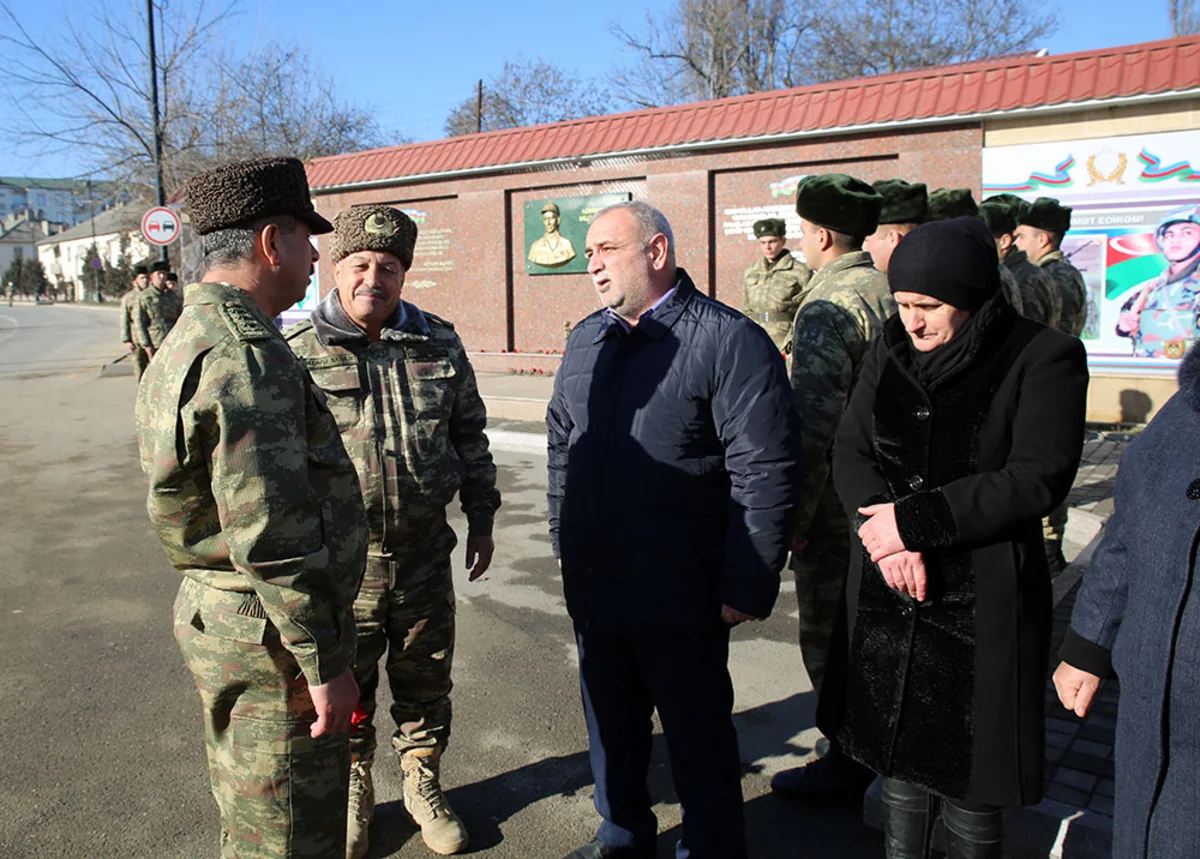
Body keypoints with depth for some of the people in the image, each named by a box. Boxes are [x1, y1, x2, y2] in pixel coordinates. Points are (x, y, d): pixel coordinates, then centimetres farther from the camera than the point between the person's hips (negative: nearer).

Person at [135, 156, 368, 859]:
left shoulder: (190, 338, 11)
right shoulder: (245, 353, -23)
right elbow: (269, 532, -27)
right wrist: (322, 662, -20)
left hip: (218, 617, 11)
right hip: (271, 638, -11)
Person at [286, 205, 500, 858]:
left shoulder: (440, 344, 2)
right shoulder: (297, 352, -7)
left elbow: (470, 434, 11)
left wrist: (481, 518, 11)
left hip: (425, 556, 3)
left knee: (426, 682, 17)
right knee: (344, 688, 14)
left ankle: (422, 782, 40)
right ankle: (353, 790, 38)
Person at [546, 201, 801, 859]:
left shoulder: (730, 342, -13)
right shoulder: (586, 340, 9)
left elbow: (767, 473, -16)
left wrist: (747, 587, -16)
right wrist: (563, 538, 18)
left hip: (682, 599, -6)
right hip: (592, 588, 7)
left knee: (699, 741, 11)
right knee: (611, 726, 22)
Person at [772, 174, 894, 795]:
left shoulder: (828, 308, -21)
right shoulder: (888, 290, 8)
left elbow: (813, 423, -26)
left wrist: (793, 515, -19)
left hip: (838, 508, -9)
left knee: (827, 636, 5)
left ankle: (848, 761, 19)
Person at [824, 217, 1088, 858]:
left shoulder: (1043, 358, -9)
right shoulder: (891, 351, 5)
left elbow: (1037, 477, -17)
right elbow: (850, 451, 1)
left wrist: (915, 519, -19)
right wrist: (886, 528, -16)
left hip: (982, 600, -4)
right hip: (888, 590, 4)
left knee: (970, 764, 7)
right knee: (895, 744, 15)